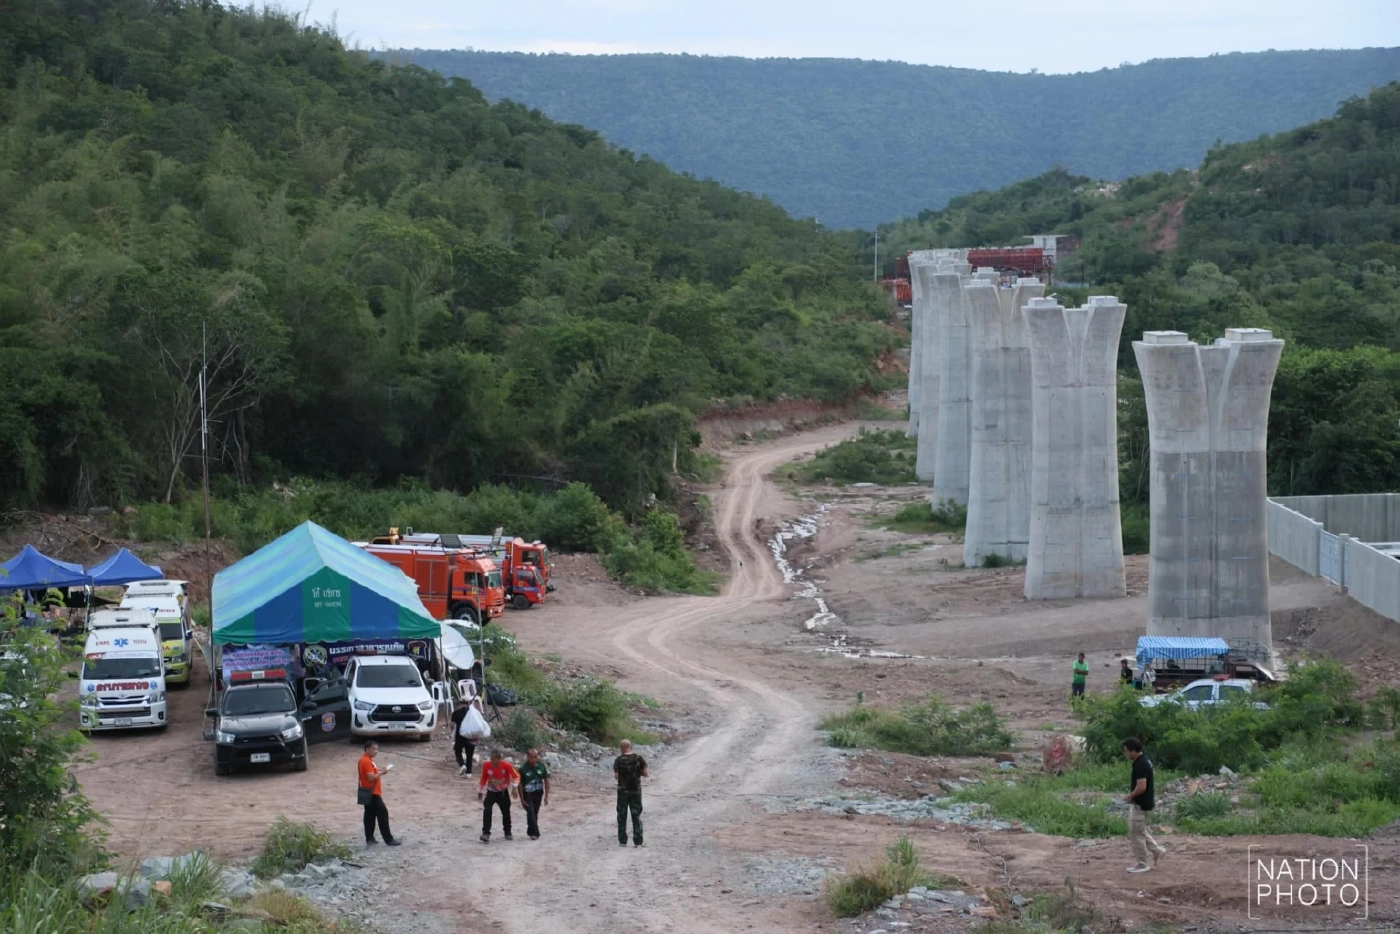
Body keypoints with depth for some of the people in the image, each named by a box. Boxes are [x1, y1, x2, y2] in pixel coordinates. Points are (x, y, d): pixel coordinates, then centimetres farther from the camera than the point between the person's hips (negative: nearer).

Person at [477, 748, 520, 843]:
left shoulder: (507, 766, -22)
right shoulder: (486, 766, -15)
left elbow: (516, 776, -10)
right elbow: (483, 778, 2)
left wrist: (514, 786, -25)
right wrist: (480, 791, 9)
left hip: (503, 793, 0)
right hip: (491, 792, 0)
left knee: (506, 812, 11)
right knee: (487, 811, -19)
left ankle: (507, 832, 33)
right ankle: (486, 833, -19)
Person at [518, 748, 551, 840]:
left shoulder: (542, 766, -5)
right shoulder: (523, 769, -14)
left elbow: (546, 781, 3)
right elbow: (520, 784, -8)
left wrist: (546, 796, 0)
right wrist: (522, 799, -8)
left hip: (538, 794, 3)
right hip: (527, 794, -3)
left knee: (535, 814, 10)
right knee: (530, 813, -14)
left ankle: (531, 832, 23)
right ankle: (535, 833, -13)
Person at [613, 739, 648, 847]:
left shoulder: (619, 760, -10)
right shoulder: (639, 759, -5)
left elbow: (616, 776, -11)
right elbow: (645, 774, -3)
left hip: (623, 791, -1)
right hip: (636, 791, 1)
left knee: (622, 816, 9)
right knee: (636, 816, 8)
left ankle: (622, 841, 10)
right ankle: (638, 841, 6)